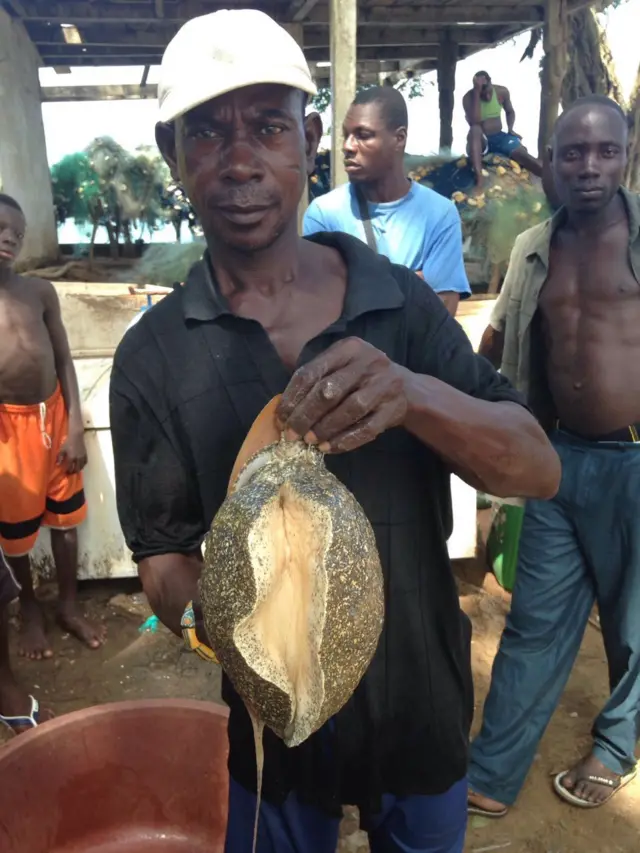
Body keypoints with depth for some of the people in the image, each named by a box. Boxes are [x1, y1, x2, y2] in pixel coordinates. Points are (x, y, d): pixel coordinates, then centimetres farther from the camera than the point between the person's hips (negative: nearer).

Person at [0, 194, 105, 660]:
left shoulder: (41, 291, 1)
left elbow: (64, 361, 3)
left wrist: (75, 426, -3)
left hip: (54, 415, 3)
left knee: (65, 517, 14)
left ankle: (70, 607, 32)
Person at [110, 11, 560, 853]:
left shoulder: (403, 303, -11)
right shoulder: (152, 357, -13)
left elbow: (539, 468, -15)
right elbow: (163, 550, -8)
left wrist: (412, 395, -35)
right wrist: (206, 617, -30)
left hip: (424, 698, 2)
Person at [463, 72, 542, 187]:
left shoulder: (502, 91, -2)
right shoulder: (469, 97, -14)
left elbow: (510, 112, 17)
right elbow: (474, 123, -29)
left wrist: (510, 129, -3)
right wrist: (477, 93, -29)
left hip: (500, 137, 3)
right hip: (481, 141, -3)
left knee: (522, 153, -24)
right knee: (475, 129, -38)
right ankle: (478, 176, -54)